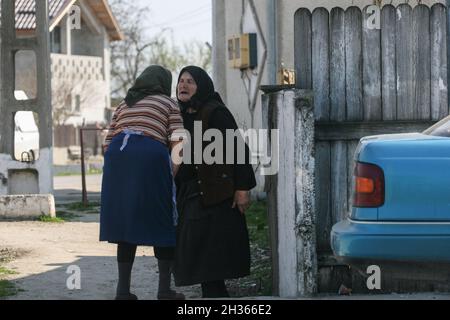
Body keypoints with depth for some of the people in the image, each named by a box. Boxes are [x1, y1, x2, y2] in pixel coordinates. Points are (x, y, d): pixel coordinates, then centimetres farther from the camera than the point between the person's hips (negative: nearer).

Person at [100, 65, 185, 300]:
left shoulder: (123, 105, 28)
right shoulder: (168, 104, 15)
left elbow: (108, 141, 19)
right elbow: (178, 142, 2)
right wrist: (173, 173, 7)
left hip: (117, 156, 4)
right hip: (150, 155, -4)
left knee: (126, 223, 10)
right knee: (161, 224, 5)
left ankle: (123, 289, 8)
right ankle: (164, 289, 6)